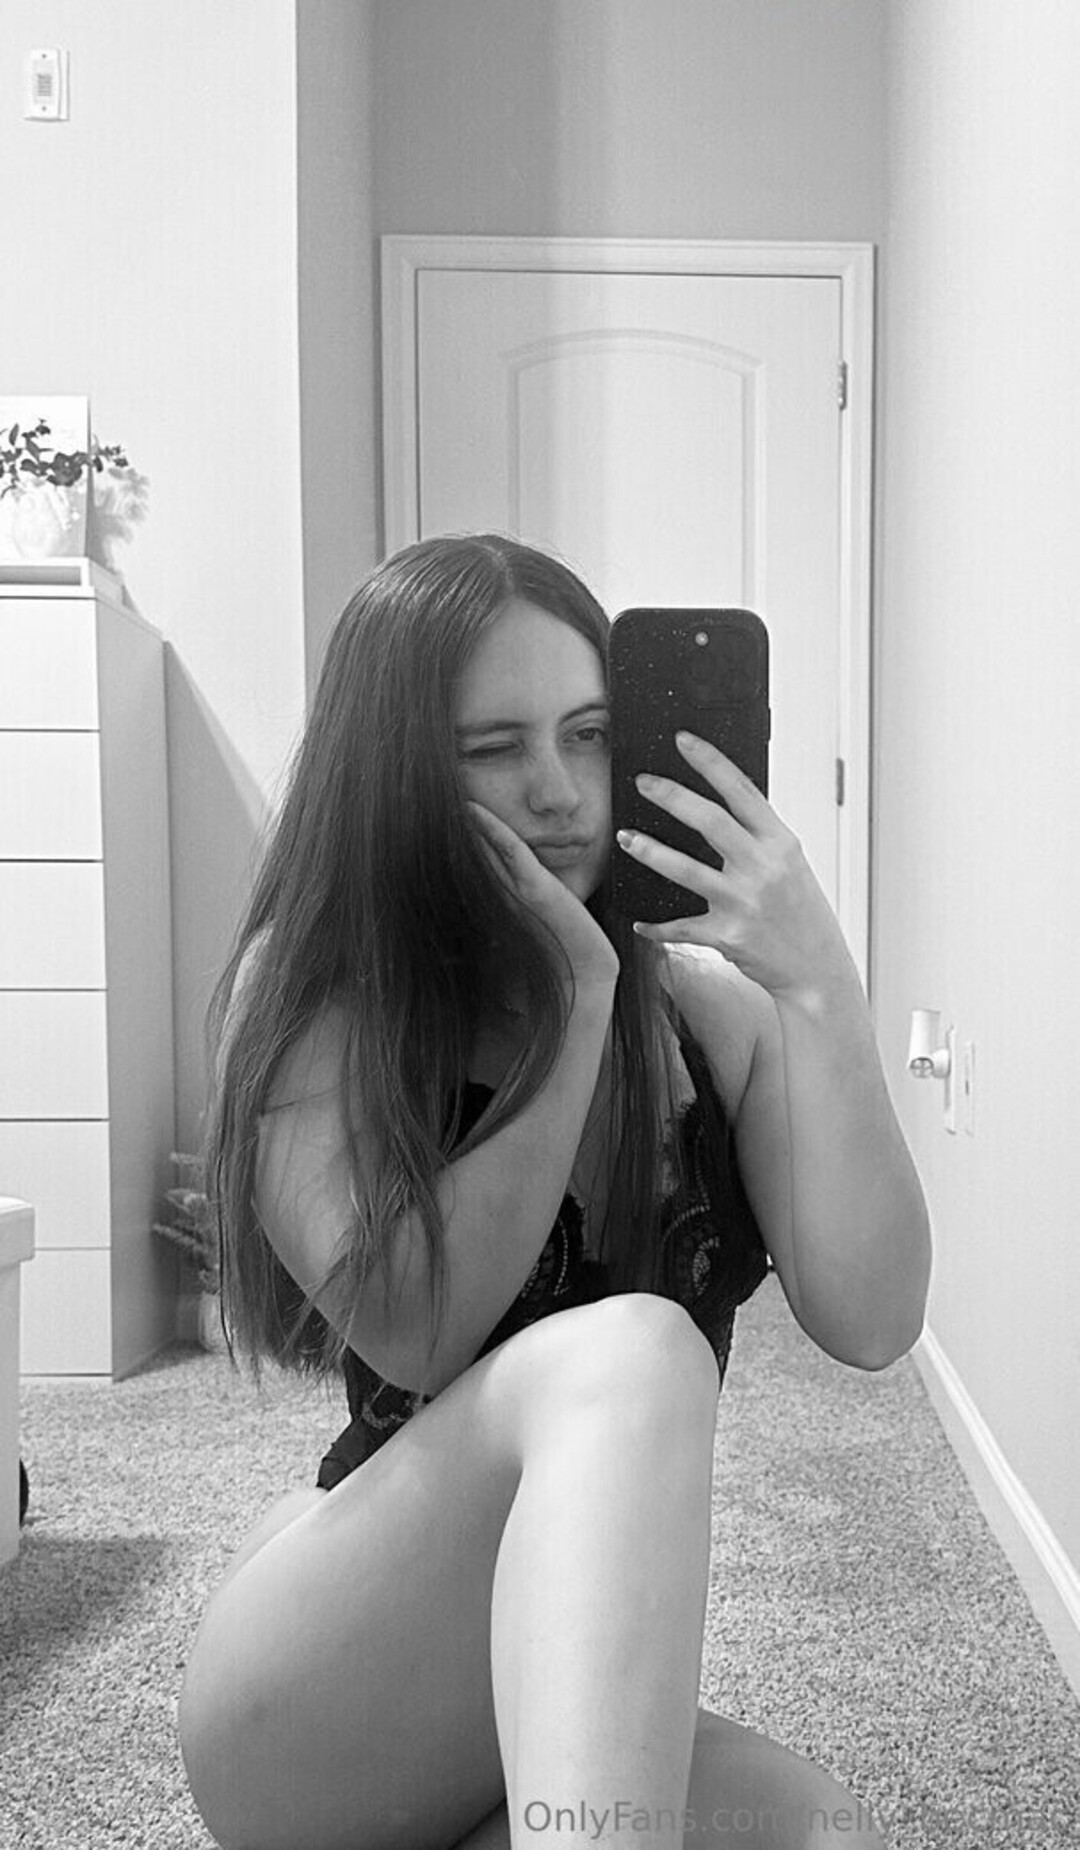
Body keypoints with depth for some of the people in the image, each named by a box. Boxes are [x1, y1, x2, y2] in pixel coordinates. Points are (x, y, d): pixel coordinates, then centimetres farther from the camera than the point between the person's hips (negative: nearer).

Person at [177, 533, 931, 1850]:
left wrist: (821, 990, -19)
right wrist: (576, 1002, -18)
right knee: (626, 1352, -32)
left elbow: (867, 1321, -9)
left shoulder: (712, 1002, 2)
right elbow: (413, 1330, -17)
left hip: (585, 1709, 4)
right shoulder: (308, 1000, -4)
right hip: (306, 1697, -3)